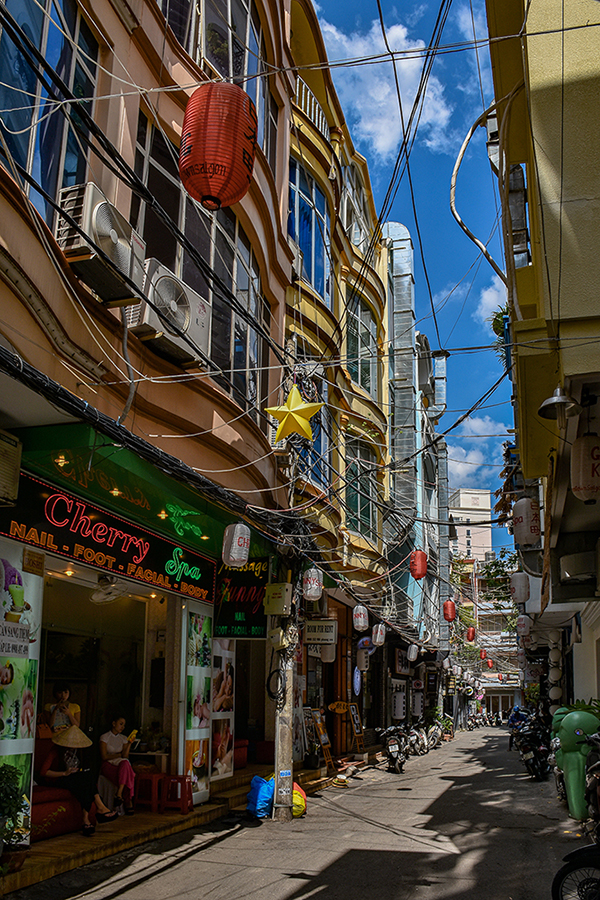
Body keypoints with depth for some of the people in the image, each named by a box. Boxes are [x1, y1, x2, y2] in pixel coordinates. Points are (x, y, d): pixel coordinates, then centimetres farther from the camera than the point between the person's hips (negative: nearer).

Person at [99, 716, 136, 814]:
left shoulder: (123, 738, 16)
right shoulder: (105, 737, 3)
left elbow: (125, 756, 1)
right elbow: (104, 756, -7)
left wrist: (129, 743, -12)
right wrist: (119, 755, -1)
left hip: (121, 764, 4)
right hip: (107, 765, -4)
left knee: (125, 764, -37)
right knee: (126, 775, -36)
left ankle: (119, 794, -42)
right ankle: (128, 803, -31)